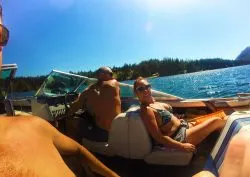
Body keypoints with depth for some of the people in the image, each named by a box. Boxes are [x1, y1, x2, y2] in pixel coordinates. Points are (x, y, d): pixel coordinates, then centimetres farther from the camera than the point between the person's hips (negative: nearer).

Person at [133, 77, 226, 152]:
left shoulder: (154, 103, 5)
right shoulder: (146, 110, -24)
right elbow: (158, 137, -25)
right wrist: (182, 146, -23)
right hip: (179, 137, -9)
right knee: (216, 121, -1)